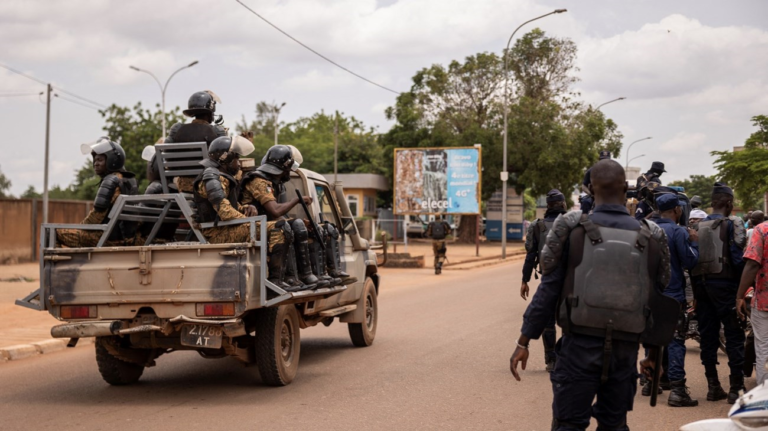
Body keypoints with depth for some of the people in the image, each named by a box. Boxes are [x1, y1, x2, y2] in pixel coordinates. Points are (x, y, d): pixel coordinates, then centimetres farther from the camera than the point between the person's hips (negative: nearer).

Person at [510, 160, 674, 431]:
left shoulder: (571, 229, -5)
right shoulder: (650, 238, 2)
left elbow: (548, 289, -5)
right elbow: (658, 299, 7)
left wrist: (524, 341, 0)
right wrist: (654, 353, 18)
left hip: (580, 345, -2)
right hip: (625, 350, 3)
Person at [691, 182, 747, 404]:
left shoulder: (697, 226, 9)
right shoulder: (733, 224, -6)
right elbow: (739, 256, -14)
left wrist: (696, 284, 14)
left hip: (700, 284, 5)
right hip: (725, 284, -5)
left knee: (708, 336, 9)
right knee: (734, 336, 0)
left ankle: (713, 387, 13)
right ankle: (736, 388, -2)